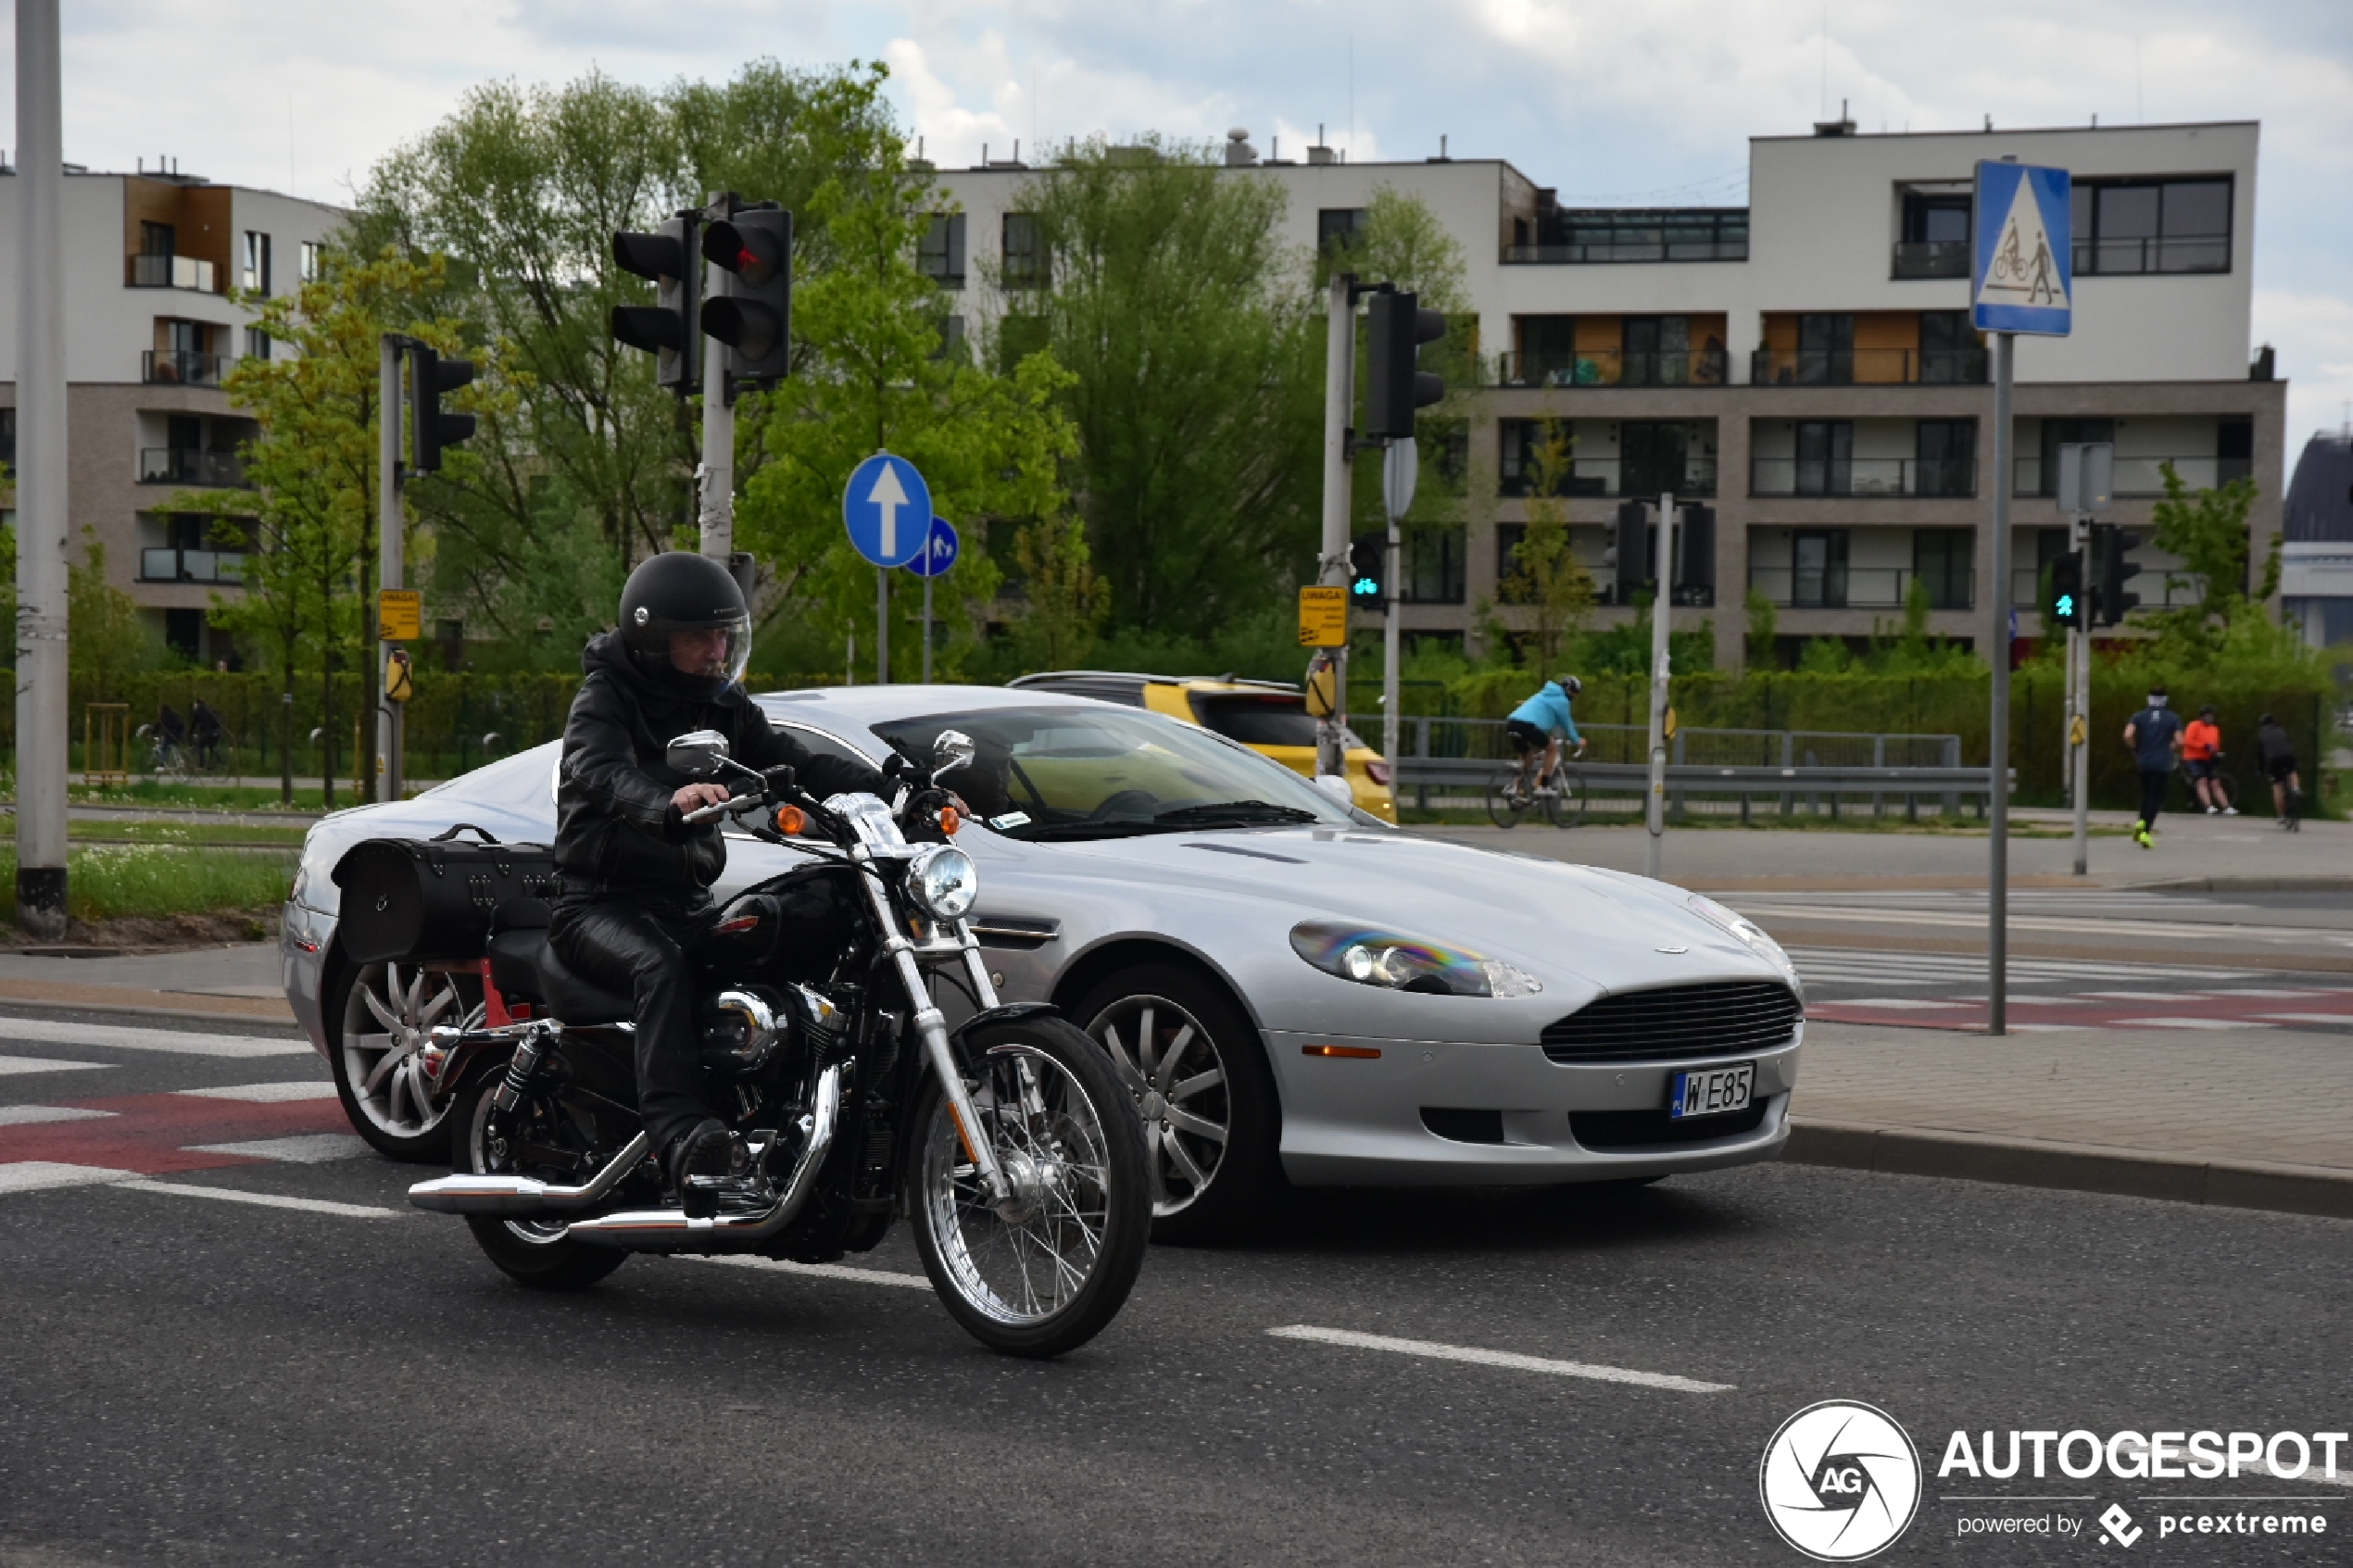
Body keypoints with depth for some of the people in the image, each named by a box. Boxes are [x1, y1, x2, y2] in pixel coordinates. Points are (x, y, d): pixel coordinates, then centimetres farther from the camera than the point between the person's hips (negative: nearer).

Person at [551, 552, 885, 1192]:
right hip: (599, 902, -7)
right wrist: (668, 802, -52)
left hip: (685, 901, 7)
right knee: (660, 966, -37)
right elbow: (605, 774, -29)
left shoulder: (725, 708, 14)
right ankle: (680, 1132, -50)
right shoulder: (604, 701, -7)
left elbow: (797, 763, 3)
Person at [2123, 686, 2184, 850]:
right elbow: (2179, 742, -8)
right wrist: (2172, 749, 14)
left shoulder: (2139, 716, 3)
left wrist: (2136, 749, 4)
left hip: (2143, 762, 2)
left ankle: (2141, 822, 0)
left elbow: (2128, 735, -13)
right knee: (2155, 797, -1)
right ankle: (2146, 832, -14)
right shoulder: (2173, 718, 1)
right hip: (2163, 763, -2)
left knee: (2146, 794, 21)